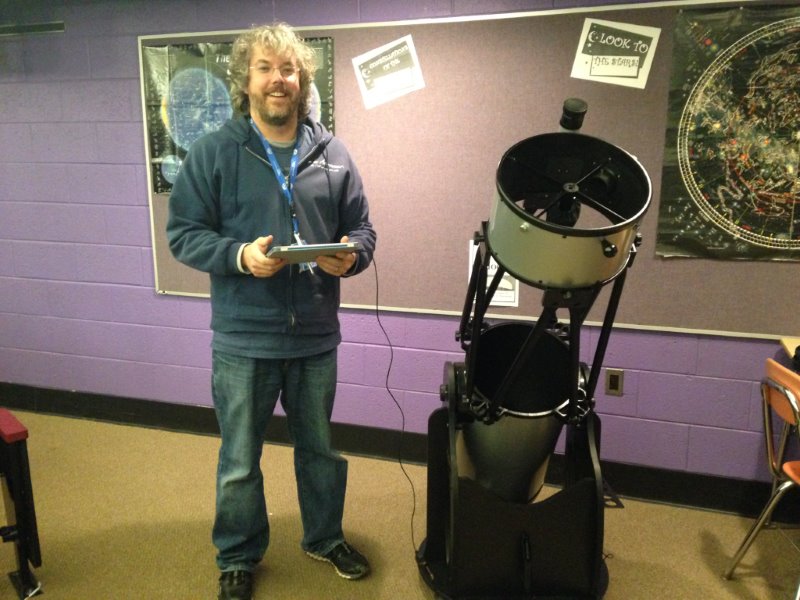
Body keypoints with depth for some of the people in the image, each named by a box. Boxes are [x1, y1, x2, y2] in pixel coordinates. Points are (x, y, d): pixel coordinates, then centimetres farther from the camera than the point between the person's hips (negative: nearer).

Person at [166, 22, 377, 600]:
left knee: (321, 448, 20)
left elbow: (362, 229, 6)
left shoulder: (332, 152, 2)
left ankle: (325, 537, 45)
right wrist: (239, 256, -22)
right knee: (240, 461, 13)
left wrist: (351, 256, -16)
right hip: (244, 339, -2)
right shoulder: (213, 152, -4)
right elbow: (183, 233, -5)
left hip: (316, 335, 3)